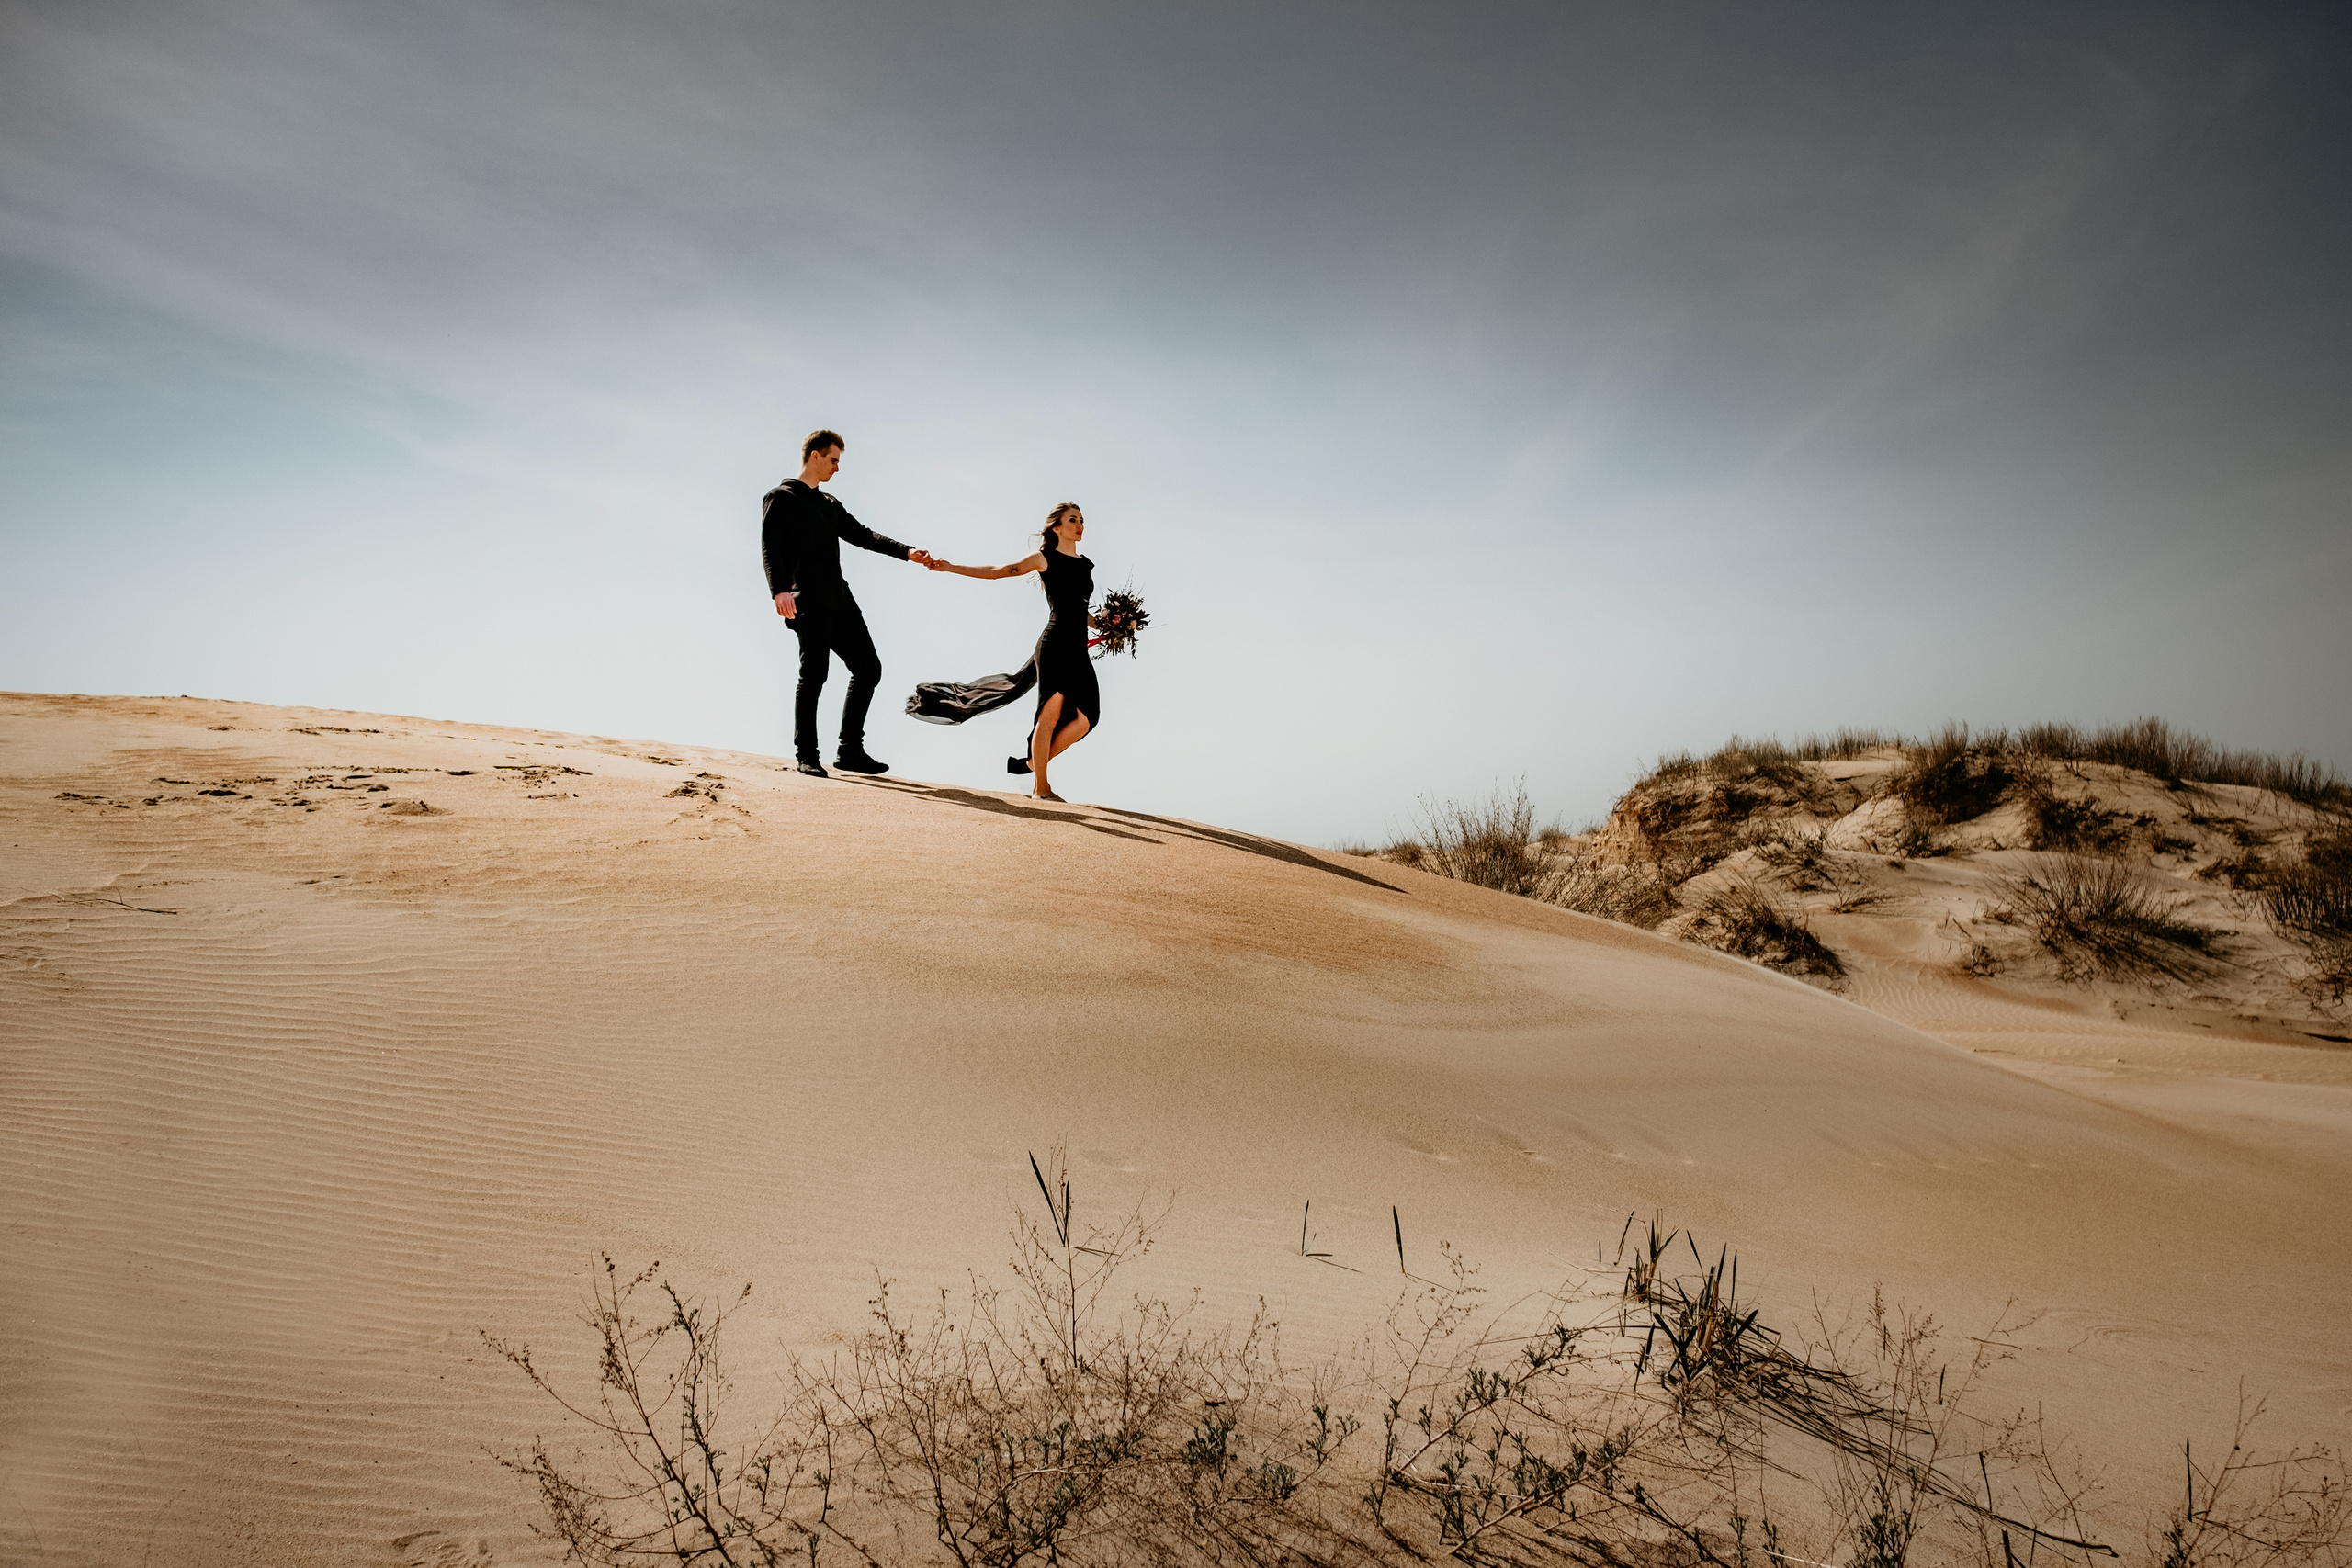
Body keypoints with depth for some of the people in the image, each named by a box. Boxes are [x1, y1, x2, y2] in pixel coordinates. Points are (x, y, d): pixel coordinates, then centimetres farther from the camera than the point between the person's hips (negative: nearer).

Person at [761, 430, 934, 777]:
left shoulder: (830, 504, 25)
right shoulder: (781, 498, 2)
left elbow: (861, 535, 19)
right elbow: (770, 547, -10)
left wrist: (906, 552, 5)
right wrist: (779, 589, -27)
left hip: (840, 600, 8)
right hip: (808, 603, -8)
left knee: (868, 669, 5)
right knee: (814, 675, -12)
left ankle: (849, 751, 10)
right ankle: (806, 756, -1)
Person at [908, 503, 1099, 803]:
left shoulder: (1085, 564, 20)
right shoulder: (1044, 559, 3)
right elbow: (995, 571, 4)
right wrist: (951, 567, -1)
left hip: (1079, 649, 6)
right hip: (1055, 643, -6)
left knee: (1086, 717, -3)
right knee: (1051, 713, -8)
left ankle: (1034, 762, 13)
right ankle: (1040, 787, 1)